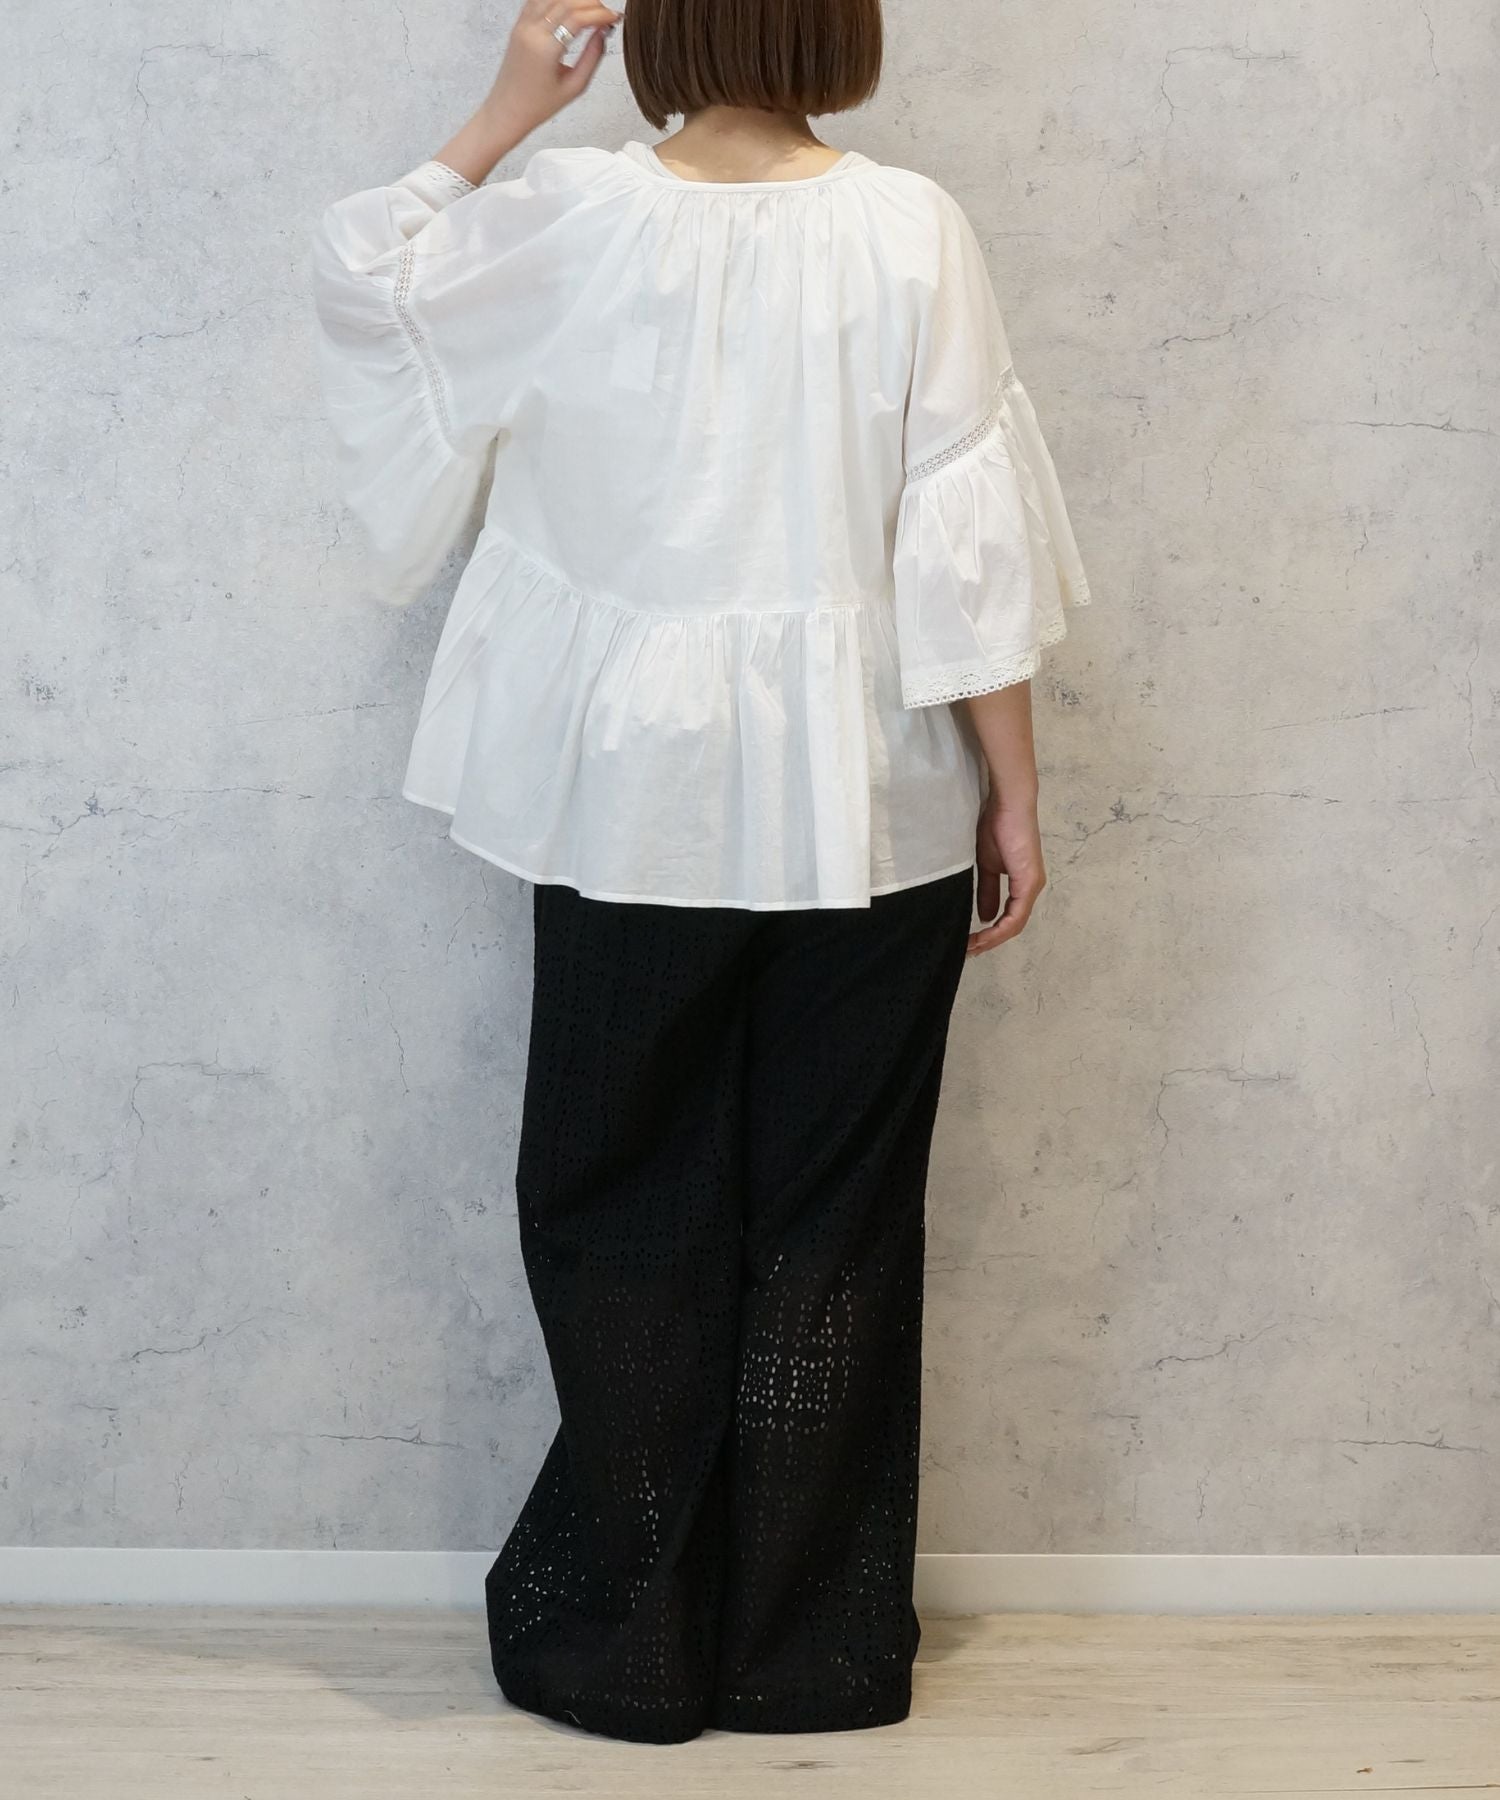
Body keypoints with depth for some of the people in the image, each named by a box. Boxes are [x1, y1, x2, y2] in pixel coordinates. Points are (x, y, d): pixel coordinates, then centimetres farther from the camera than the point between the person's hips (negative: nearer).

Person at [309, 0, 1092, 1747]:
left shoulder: (578, 216, -6)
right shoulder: (909, 230, -8)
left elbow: (364, 279, 11)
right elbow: (969, 552, -8)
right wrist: (1015, 790, 1)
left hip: (641, 801, 0)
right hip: (866, 813, 0)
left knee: (622, 1210, 12)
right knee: (832, 1224, 10)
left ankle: (629, 1637, 19)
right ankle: (813, 1647, 19)